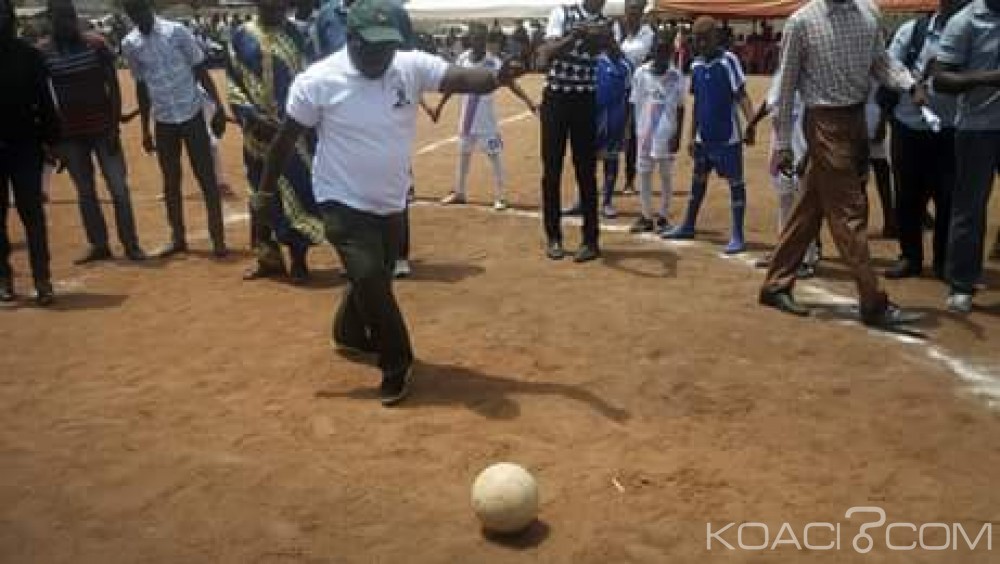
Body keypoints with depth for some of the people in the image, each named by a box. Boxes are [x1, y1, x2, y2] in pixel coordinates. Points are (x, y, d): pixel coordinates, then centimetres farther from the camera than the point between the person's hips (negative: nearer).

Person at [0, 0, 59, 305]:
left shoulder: (28, 54, 0)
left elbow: (44, 99, 1)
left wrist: (49, 139, -4)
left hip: (25, 145, -1)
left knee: (32, 213, -2)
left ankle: (42, 280, -1)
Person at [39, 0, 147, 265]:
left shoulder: (96, 44, -5)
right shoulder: (42, 52, -2)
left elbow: (114, 87, -3)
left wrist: (115, 126, -9)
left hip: (102, 128, -1)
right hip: (69, 133, 2)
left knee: (119, 188, -1)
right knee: (85, 191, 10)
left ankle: (131, 245, 8)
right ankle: (99, 245, 19)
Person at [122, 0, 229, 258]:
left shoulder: (176, 32, -8)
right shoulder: (129, 45, 2)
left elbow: (200, 70, -4)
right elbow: (141, 87, 10)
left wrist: (219, 107, -10)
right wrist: (145, 130, 12)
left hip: (192, 114, -3)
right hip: (163, 121, 4)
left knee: (207, 178, -2)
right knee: (171, 181, 11)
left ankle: (218, 238, 3)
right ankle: (178, 237, 22)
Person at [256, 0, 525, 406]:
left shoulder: (411, 67, -9)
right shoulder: (318, 81, -16)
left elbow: (461, 79, -21)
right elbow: (287, 137, -7)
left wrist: (496, 78, -42)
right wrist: (266, 190, 0)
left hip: (391, 204, 5)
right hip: (344, 204, -4)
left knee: (376, 279, 20)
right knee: (369, 279, -15)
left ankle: (350, 334, 50)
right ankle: (397, 364, 4)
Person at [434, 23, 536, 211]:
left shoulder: (493, 62, -13)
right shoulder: (462, 59, -2)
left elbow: (510, 83, -20)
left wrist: (528, 101, -31)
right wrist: (439, 107, 12)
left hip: (485, 117, -4)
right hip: (466, 116, 4)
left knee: (494, 155, -3)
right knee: (463, 153, 15)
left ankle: (499, 196, 4)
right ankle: (459, 192, 28)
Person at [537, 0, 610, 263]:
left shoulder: (605, 26, 4)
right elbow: (545, 56, -13)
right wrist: (574, 36, -27)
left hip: (586, 101, 1)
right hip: (556, 98, -1)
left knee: (586, 171, 2)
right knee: (552, 169, 4)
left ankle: (590, 239, 9)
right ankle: (553, 236, 14)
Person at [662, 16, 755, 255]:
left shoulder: (728, 60, -10)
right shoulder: (696, 65, 9)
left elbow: (741, 95, -14)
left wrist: (751, 124, -28)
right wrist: (692, 136, 15)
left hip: (728, 135, -7)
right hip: (703, 137, 7)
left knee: (735, 182, -2)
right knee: (698, 179, 17)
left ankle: (737, 235, 2)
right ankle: (688, 227, 31)